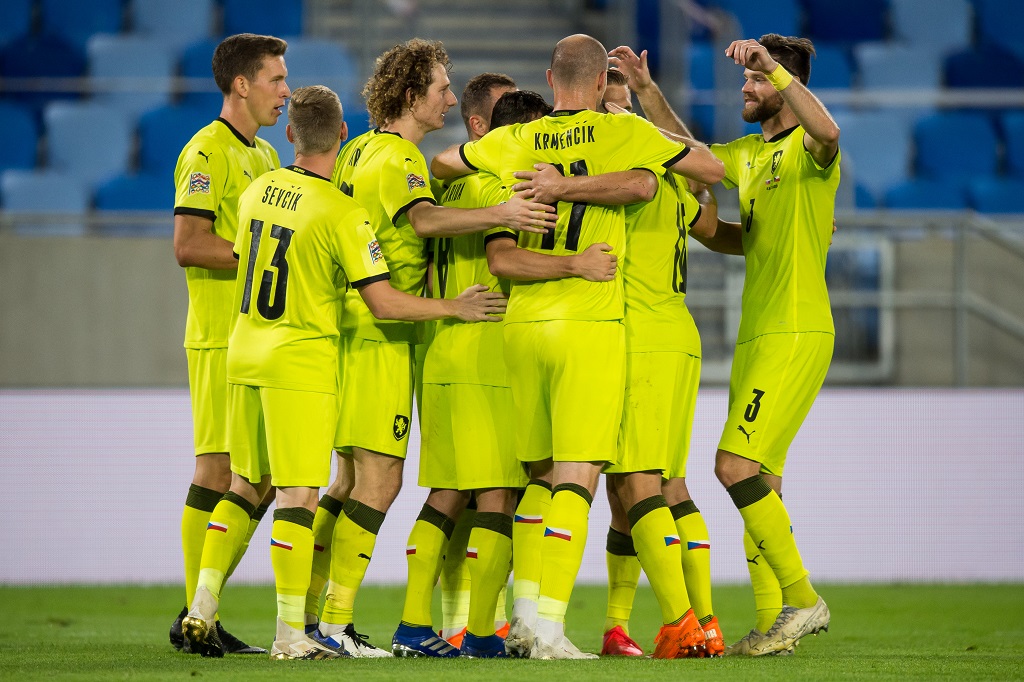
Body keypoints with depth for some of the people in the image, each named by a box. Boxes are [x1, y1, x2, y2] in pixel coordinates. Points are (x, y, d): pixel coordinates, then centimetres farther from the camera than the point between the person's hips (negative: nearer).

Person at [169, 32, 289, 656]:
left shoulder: (265, 155, 21)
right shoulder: (208, 152, -8)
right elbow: (189, 245, -17)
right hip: (222, 338, -9)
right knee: (220, 472, -8)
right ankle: (195, 616, -4)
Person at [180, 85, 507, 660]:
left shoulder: (257, 191, 4)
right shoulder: (343, 214, -16)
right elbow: (383, 301, -17)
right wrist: (453, 308, -5)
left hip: (245, 352, 7)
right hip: (302, 361, -7)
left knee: (247, 485, 17)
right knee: (299, 493, -5)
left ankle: (204, 605, 14)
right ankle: (292, 633, -6)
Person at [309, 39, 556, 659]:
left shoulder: (361, 150, 15)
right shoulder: (396, 158, -14)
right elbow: (425, 218, -35)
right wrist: (498, 214, -50)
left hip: (350, 327, 10)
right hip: (380, 337, -10)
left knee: (354, 480, 15)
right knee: (380, 483, -9)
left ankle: (306, 610, 17)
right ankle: (335, 621, -9)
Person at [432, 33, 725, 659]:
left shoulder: (516, 141, 7)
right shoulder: (622, 132, -2)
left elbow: (440, 163, 22)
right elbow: (713, 170, 7)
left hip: (521, 325, 4)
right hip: (589, 325, -4)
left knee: (541, 476, 16)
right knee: (576, 480, -6)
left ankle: (526, 613, 10)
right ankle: (549, 627, -14)